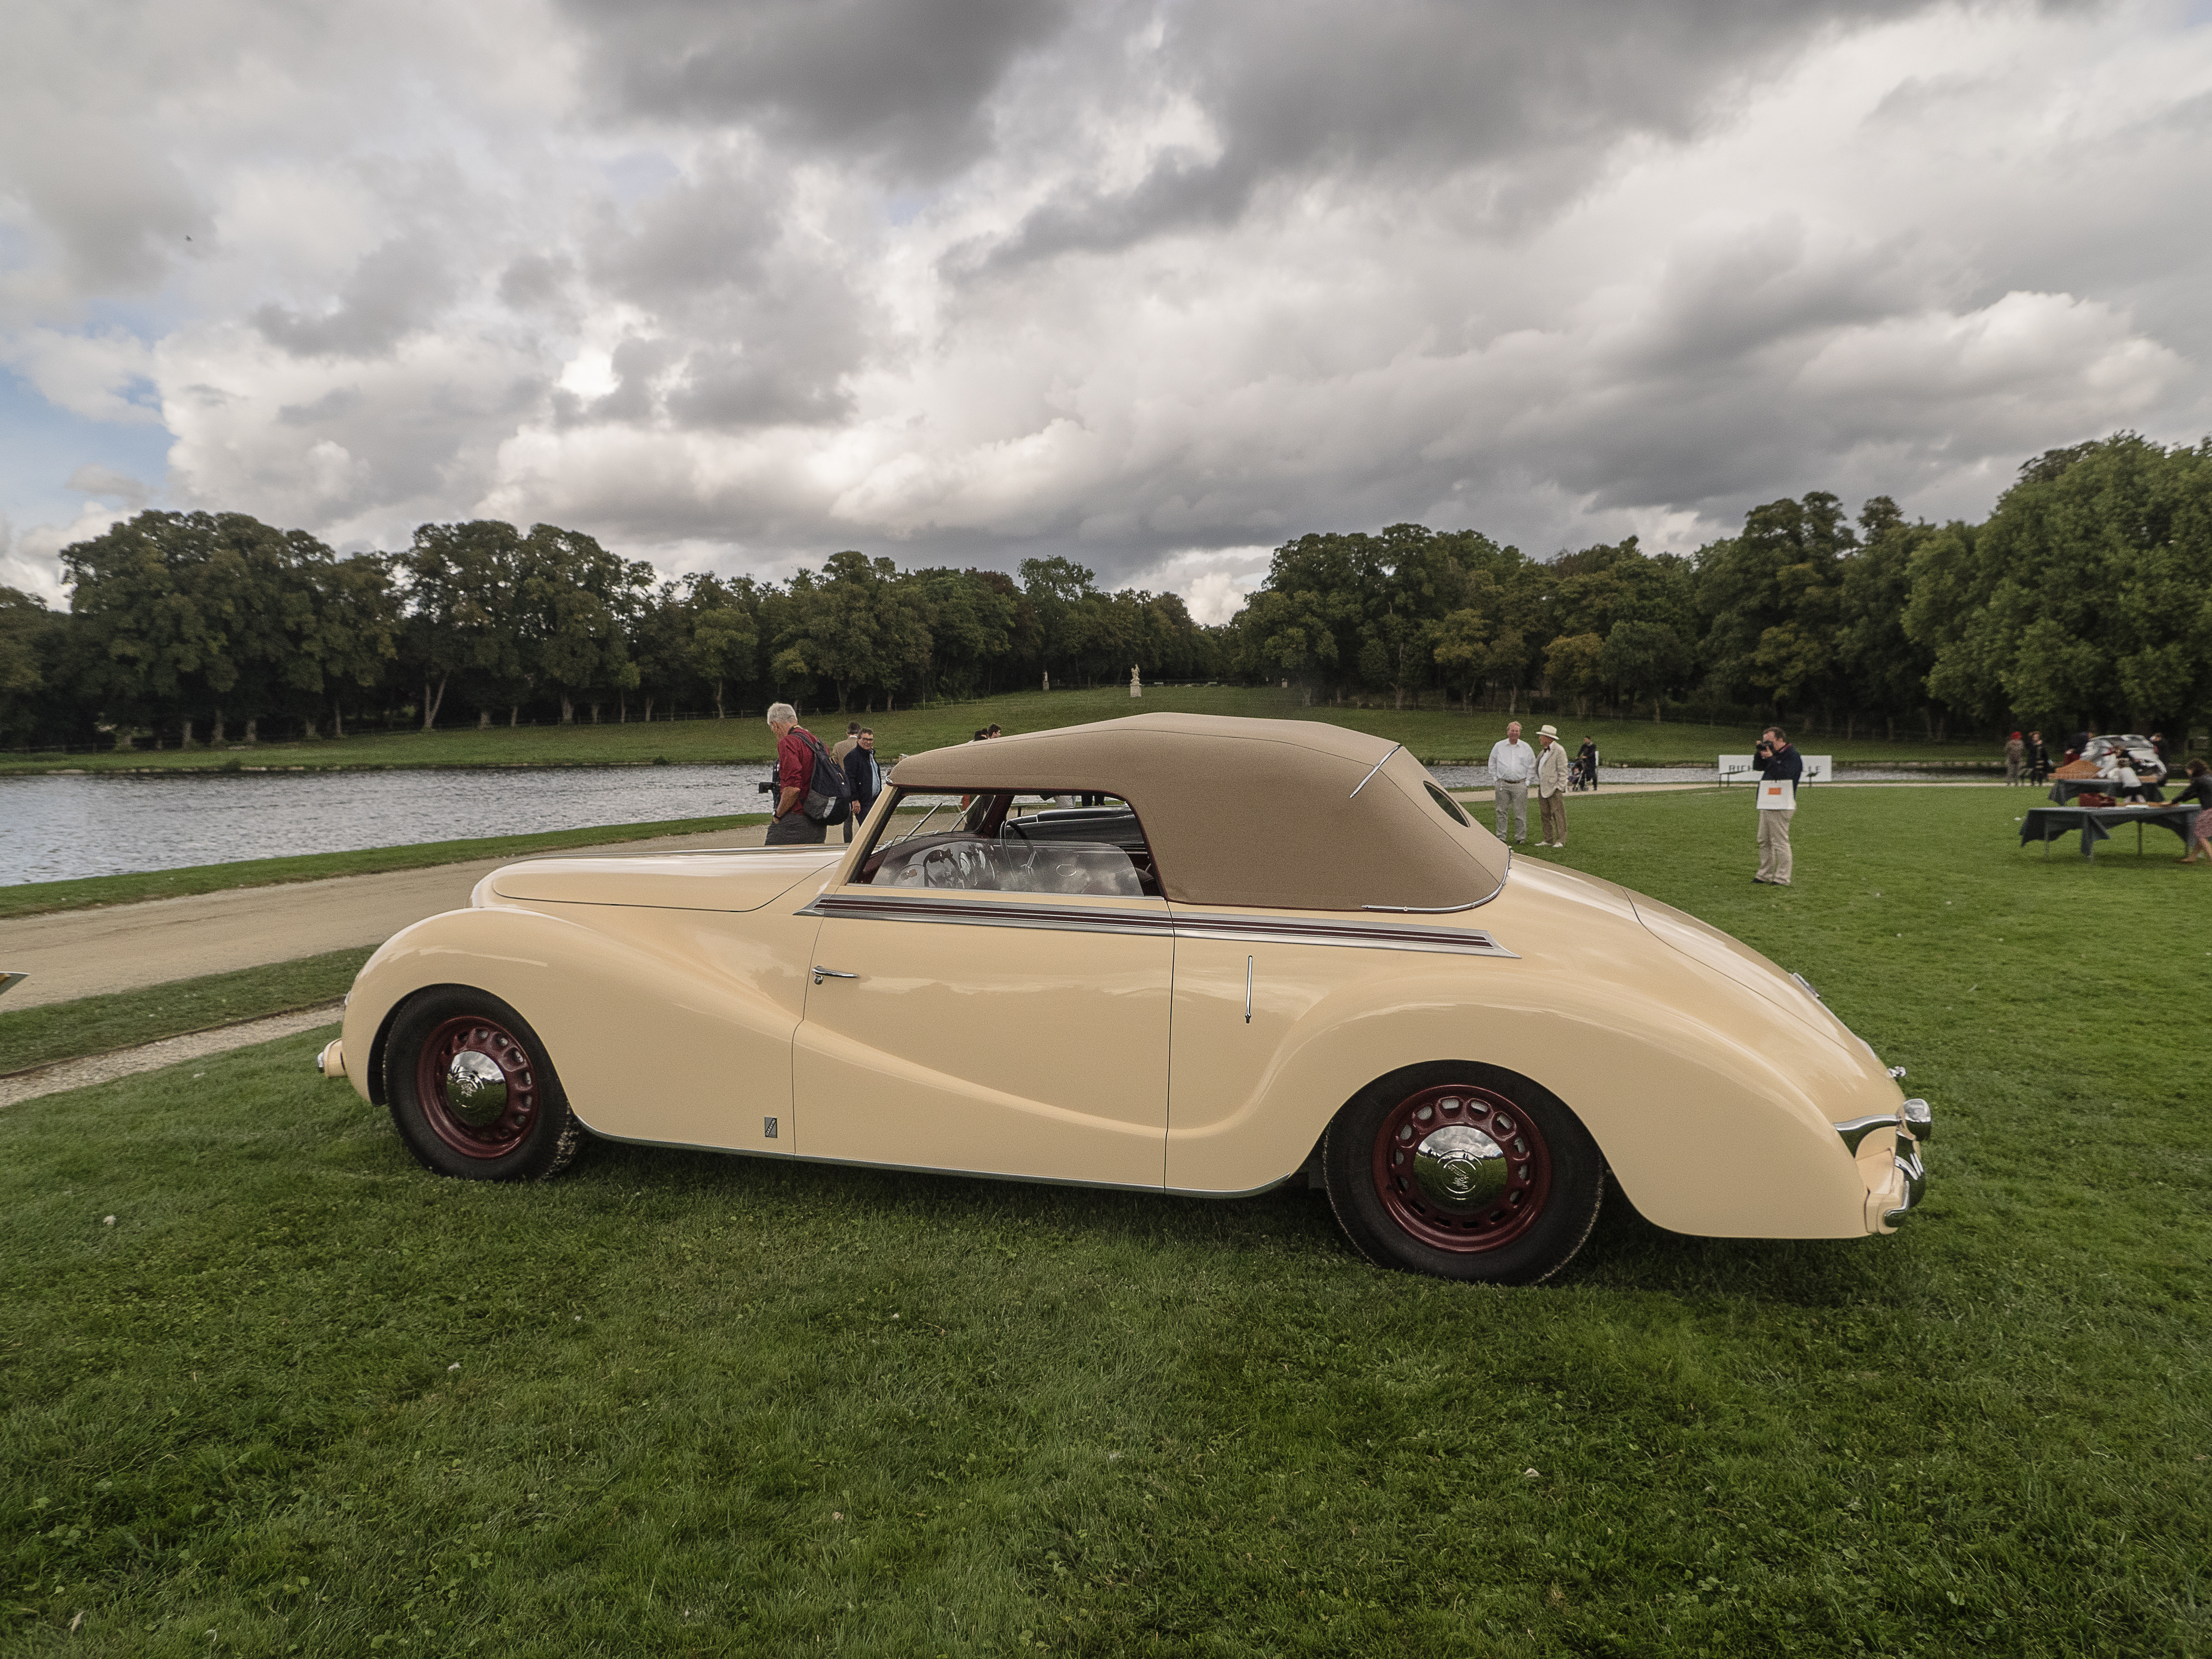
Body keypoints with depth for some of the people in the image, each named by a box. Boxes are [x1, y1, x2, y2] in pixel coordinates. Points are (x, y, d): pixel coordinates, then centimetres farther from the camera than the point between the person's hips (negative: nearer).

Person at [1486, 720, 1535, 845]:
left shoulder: (1526, 748, 8)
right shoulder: (1499, 747, 8)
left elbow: (1532, 766, 14)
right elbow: (1492, 765, 14)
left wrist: (1527, 781, 6)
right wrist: (1495, 781, 7)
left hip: (1520, 785, 0)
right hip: (1502, 785, 1)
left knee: (1520, 813, -1)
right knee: (1501, 811, 1)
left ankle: (1520, 837, 8)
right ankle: (1501, 837, 8)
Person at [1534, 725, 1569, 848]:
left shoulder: (1559, 751, -9)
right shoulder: (1544, 751, 17)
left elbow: (1563, 771, -12)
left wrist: (1559, 788, -16)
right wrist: (1539, 784, 15)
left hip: (1554, 789, -9)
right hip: (1543, 789, 9)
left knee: (1558, 815, -4)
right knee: (1545, 815, 9)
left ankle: (1561, 841, -1)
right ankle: (1548, 840, 14)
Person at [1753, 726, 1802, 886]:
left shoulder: (1792, 756, -11)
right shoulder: (1775, 754, 16)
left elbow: (1784, 774, -25)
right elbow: (1758, 767, 20)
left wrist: (1769, 758, -24)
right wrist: (1759, 753, 3)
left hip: (1781, 806, -10)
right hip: (1767, 805, 10)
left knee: (1780, 842, -6)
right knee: (1764, 842, 14)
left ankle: (1782, 878, -3)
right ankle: (1765, 874, 21)